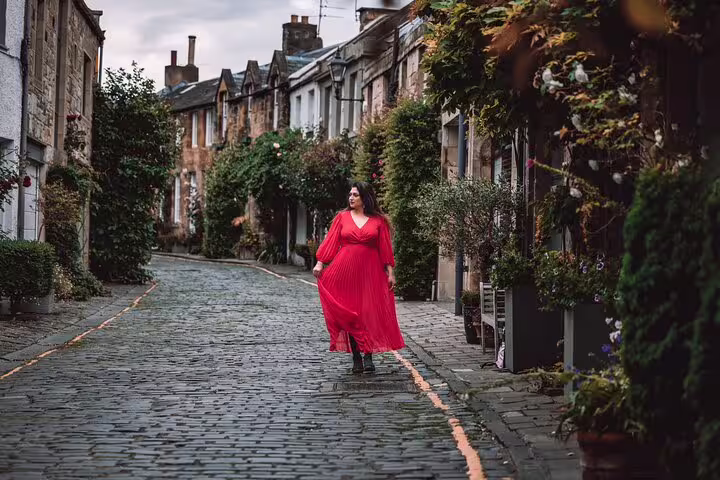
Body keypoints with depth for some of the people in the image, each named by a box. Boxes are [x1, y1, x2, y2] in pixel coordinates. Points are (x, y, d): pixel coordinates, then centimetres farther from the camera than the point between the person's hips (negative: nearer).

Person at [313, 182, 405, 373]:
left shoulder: (378, 220, 4)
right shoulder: (342, 217, 6)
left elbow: (385, 248, 5)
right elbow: (330, 242, 4)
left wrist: (390, 272, 1)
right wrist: (320, 263, -4)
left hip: (370, 271, -1)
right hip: (346, 270, 1)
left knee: (370, 313, -6)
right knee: (349, 314, 2)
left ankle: (368, 356, 0)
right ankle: (356, 358, 9)